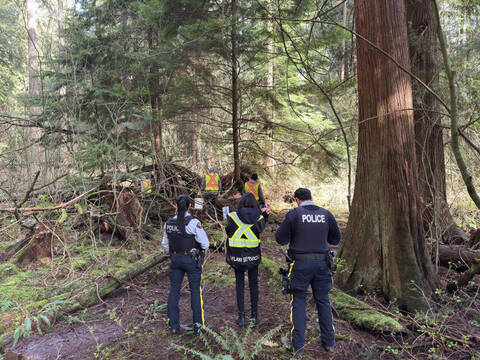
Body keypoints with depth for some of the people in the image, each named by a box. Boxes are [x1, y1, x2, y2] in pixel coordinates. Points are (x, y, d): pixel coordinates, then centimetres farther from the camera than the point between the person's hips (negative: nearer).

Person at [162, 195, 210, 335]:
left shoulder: (169, 223, -3)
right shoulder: (193, 222, -19)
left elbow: (165, 243, 8)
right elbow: (205, 243, -16)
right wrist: (201, 252, 5)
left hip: (175, 259, 4)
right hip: (192, 260, -4)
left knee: (174, 290, 13)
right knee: (195, 290, 9)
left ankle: (173, 325, 19)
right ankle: (198, 324, 15)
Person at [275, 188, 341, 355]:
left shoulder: (293, 214, -10)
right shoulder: (326, 214, 1)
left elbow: (281, 239, -8)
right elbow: (335, 239, 10)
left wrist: (286, 227, 11)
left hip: (300, 264, -3)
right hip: (321, 263, 3)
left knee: (298, 300, 11)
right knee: (323, 300, 17)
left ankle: (298, 343, 13)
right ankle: (328, 341, 25)